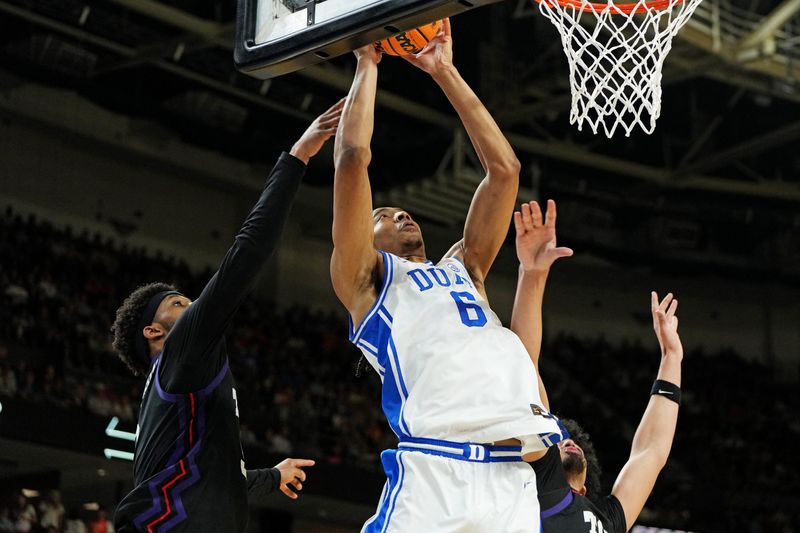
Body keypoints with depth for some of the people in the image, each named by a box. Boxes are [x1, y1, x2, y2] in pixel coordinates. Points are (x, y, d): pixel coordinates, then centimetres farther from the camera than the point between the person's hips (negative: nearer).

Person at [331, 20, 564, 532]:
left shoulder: (462, 269, 32)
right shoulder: (365, 278, 17)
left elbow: (504, 168, 29)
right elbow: (353, 157, 7)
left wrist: (444, 72, 30)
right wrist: (368, 64, 20)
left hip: (515, 477, 5)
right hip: (435, 472, -5)